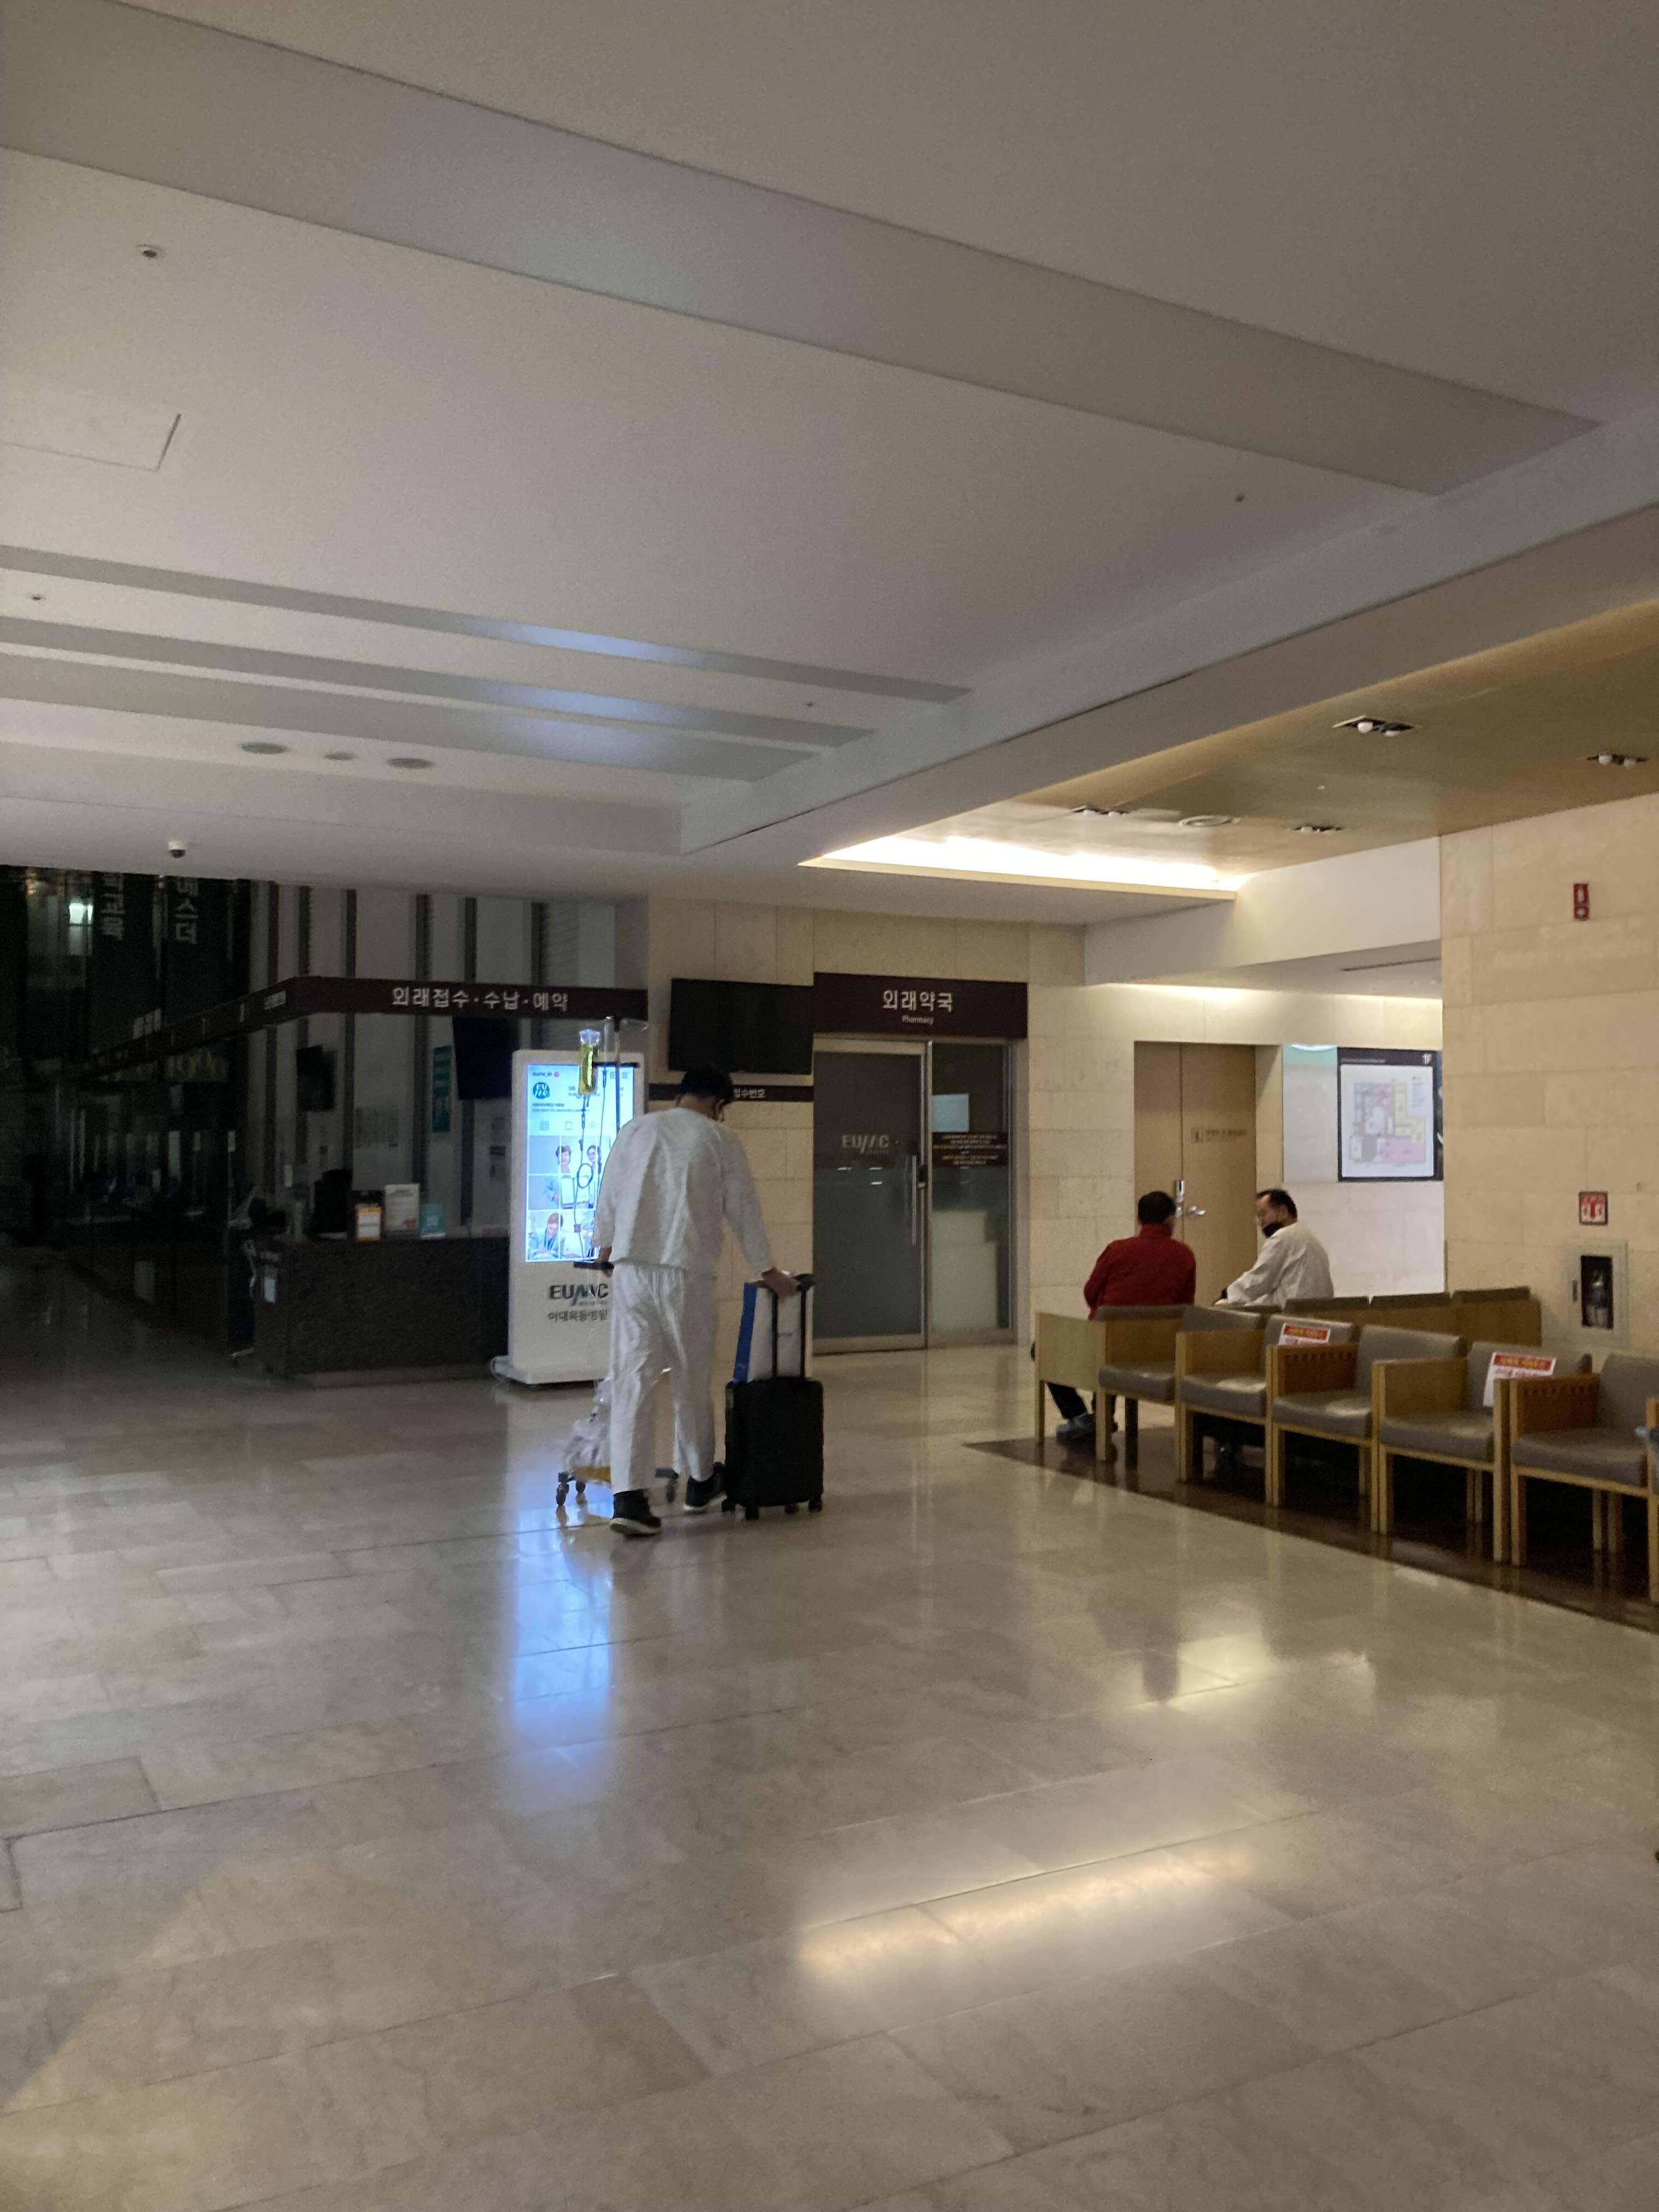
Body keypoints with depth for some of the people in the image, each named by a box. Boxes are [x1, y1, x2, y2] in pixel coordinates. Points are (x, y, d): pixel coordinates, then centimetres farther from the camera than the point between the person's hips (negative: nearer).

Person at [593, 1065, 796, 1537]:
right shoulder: (720, 1141, 1)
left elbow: (608, 1197, 14)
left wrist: (605, 1246, 32)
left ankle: (628, 1496, -8)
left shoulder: (635, 1130, 8)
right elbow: (744, 1210, 6)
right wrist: (767, 1270, 18)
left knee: (632, 1379, 1)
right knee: (693, 1380, 14)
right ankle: (698, 1480, 30)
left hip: (632, 1267, 2)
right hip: (688, 1272, -2)